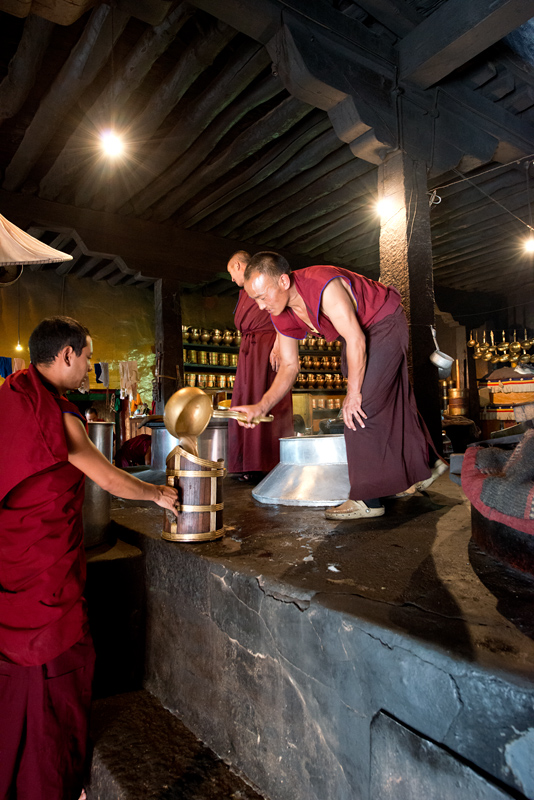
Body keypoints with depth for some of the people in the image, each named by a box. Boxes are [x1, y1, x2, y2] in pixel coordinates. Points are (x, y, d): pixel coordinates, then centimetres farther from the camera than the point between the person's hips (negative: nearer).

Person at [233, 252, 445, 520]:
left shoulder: (324, 286, -36)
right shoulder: (282, 316, -11)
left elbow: (356, 340, -32)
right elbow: (289, 366, -6)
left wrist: (353, 394, -24)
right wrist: (261, 406, -18)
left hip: (385, 324, -8)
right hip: (355, 335, 8)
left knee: (361, 408, -17)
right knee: (390, 403, 16)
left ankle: (367, 498, -10)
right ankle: (422, 469, 34)